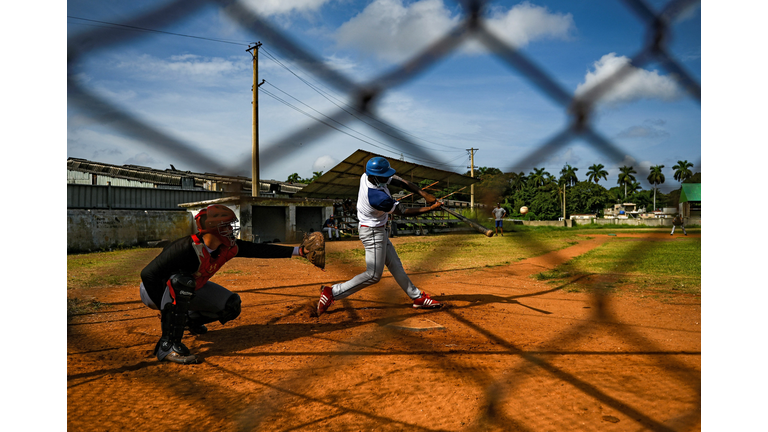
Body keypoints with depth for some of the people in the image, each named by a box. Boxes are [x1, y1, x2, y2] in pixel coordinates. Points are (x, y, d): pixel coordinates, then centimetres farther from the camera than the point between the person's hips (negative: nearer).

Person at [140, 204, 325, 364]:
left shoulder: (227, 247, -14)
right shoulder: (187, 248, -36)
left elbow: (258, 250, -9)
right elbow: (148, 273, -32)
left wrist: (298, 251, -9)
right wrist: (166, 309, -31)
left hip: (188, 291, 7)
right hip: (154, 291, -7)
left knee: (231, 305, -5)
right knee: (182, 281, -40)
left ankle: (190, 320, 21)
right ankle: (167, 345, -33)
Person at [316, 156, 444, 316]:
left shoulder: (368, 175, -11)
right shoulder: (379, 197, -35)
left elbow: (401, 182, -6)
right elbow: (403, 212, -21)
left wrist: (425, 195, -14)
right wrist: (430, 208, -15)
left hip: (378, 230, 10)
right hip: (372, 233, -10)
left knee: (395, 265, 16)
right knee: (373, 275, -3)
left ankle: (418, 298, 27)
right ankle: (332, 293, 0)